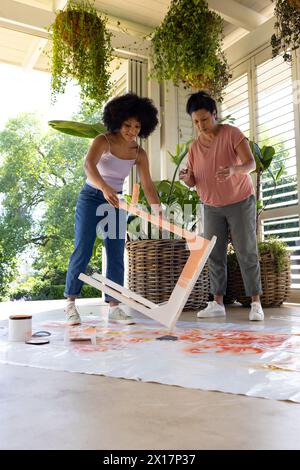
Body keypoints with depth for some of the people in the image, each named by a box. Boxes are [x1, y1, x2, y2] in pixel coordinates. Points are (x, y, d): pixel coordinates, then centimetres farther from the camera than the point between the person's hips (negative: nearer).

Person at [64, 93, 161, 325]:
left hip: (116, 201, 4)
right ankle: (71, 303, 3)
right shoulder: (103, 141, -14)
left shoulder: (139, 154, -2)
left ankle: (114, 305, 5)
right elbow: (89, 165, -33)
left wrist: (159, 212, -19)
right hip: (92, 197, -4)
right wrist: (105, 188, -51)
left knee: (116, 255, -1)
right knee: (83, 250, -8)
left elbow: (148, 186, -6)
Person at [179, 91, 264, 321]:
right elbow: (193, 181, 5)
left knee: (247, 252, -4)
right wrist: (187, 178, -19)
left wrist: (234, 169, -40)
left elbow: (251, 163, -18)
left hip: (240, 202, -4)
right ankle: (217, 303, 9)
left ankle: (256, 303, 3)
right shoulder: (195, 146, 4)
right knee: (214, 255, 2)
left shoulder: (232, 133, -9)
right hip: (212, 207, 4)